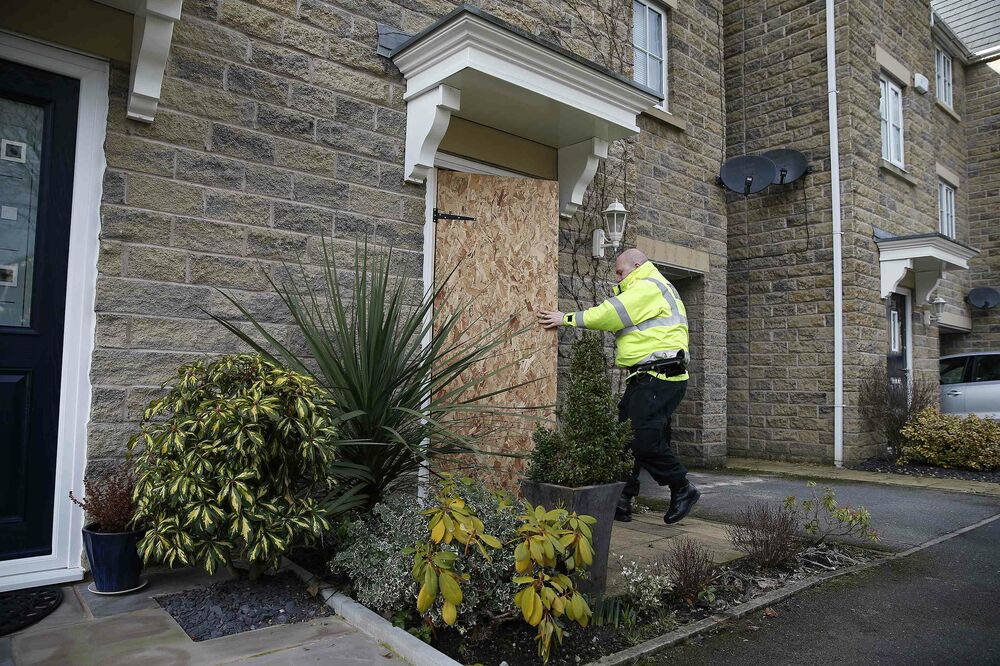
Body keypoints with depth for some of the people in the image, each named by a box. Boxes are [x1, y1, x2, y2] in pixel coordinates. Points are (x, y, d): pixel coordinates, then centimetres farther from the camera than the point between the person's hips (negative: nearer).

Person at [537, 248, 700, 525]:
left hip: (660, 377, -11)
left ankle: (682, 489, 7)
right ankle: (621, 502, 9)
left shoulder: (648, 287, -7)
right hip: (646, 378, 11)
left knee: (646, 441, -13)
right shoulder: (643, 290, 28)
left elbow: (610, 315, -14)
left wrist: (567, 319, -10)